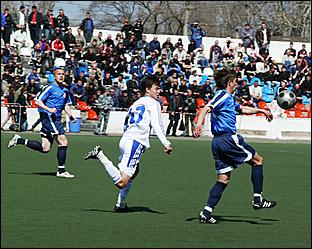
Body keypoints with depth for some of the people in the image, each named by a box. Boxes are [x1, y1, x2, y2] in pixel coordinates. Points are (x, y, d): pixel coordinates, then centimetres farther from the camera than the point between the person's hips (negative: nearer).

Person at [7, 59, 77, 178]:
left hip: (56, 119, 9)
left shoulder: (65, 91, 16)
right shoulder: (50, 88, -6)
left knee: (45, 148, 7)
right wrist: (49, 109, -22)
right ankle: (61, 171, -9)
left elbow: (66, 104, 28)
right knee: (63, 142, -14)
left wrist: (71, 115, 10)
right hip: (48, 117, -9)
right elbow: (38, 101, -9)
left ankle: (19, 140, 19)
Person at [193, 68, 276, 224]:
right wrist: (198, 125, -37)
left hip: (218, 142, 10)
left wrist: (261, 110, 48)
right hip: (229, 139, -10)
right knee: (258, 160, 6)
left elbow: (242, 109, 41)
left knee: (223, 179, 7)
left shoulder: (228, 98, 23)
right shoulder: (223, 95, -7)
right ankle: (257, 200, 5)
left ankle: (206, 213, -3)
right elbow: (206, 108, -21)